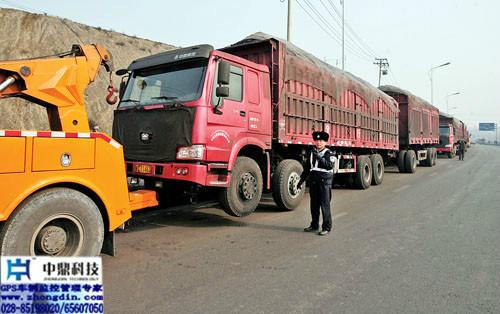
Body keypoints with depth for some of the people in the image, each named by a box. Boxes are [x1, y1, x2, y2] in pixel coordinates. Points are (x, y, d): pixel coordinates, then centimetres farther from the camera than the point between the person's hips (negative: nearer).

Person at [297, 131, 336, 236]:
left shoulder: (329, 153, -3)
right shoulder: (312, 153, 13)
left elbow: (330, 165, -21)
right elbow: (307, 167, 19)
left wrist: (319, 157, -27)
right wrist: (301, 180, 17)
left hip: (325, 181, -5)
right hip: (313, 181, 6)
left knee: (325, 205, -5)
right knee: (314, 204, 11)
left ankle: (327, 227, 3)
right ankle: (314, 225, 23)